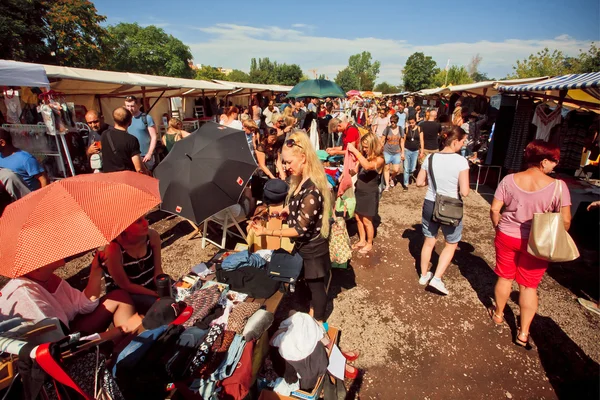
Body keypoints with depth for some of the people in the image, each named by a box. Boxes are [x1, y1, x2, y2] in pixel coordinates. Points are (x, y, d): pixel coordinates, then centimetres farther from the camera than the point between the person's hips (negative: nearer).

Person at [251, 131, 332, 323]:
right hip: (304, 245, 9)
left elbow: (300, 229, -29)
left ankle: (319, 323, 40)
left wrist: (267, 232, -29)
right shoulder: (301, 182, -2)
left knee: (316, 285, 15)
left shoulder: (311, 191, -33)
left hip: (313, 249, -9)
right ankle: (312, 314, 51)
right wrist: (284, 210, -1)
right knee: (310, 283, 27)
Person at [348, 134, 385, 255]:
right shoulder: (363, 156, 3)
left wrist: (354, 151, -39)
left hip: (370, 194, -7)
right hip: (359, 191, 7)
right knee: (358, 217, 16)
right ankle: (362, 240, 36)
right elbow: (353, 171, 1)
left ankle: (369, 244, 28)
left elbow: (367, 166, -39)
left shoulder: (379, 159, -17)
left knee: (366, 221, 6)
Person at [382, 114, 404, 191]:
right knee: (386, 168, 4)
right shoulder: (387, 129, -5)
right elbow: (382, 141, -3)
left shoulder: (400, 129, 2)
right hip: (387, 152, -1)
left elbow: (401, 141, 8)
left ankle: (391, 178, 29)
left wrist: (402, 152, 7)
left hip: (396, 152, 2)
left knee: (396, 170, -3)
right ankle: (387, 185, 17)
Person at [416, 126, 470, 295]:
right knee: (451, 244, 20)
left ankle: (424, 275, 38)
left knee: (429, 242, 22)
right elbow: (464, 192, -18)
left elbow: (419, 182, 3)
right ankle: (437, 278, 16)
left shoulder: (430, 158, -5)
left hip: (430, 205, 4)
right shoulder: (461, 161, -17)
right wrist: (455, 184, 1)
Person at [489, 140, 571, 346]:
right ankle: (523, 332, 22)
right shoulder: (558, 186, -15)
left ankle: (498, 314, 39)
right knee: (529, 286, 12)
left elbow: (494, 209, -8)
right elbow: (565, 221, -11)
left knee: (505, 277, 19)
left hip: (506, 237, 2)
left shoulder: (509, 180, -10)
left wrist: (498, 228, 9)